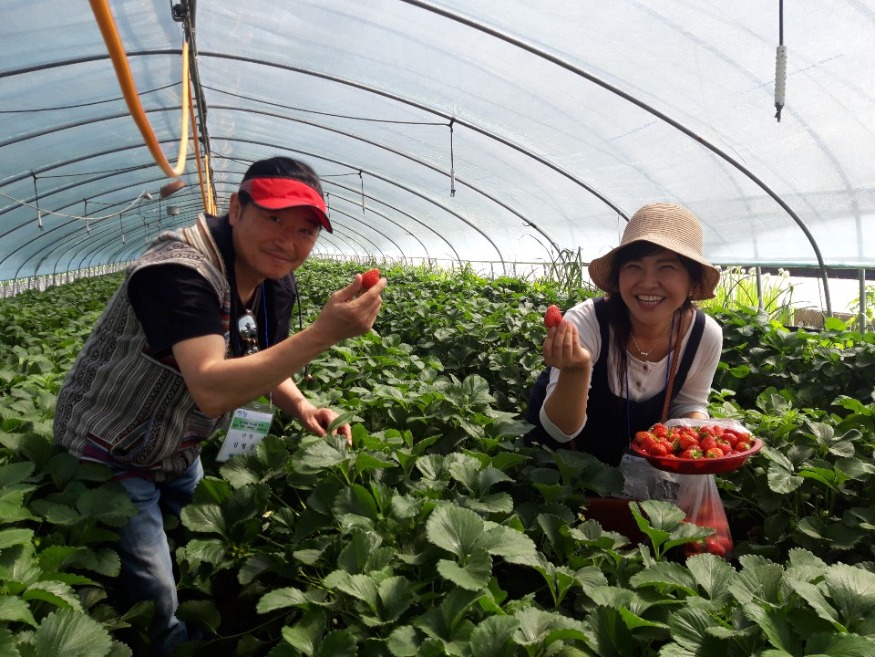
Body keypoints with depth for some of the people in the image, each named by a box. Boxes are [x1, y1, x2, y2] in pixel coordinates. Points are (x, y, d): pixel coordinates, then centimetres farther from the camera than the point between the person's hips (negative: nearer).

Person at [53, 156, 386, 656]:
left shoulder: (276, 285, -7)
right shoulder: (180, 271, -33)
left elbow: (261, 364, 7)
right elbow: (212, 390, -45)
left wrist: (303, 408, -13)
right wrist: (324, 332, -50)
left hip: (179, 457, 8)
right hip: (111, 460, -8)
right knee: (156, 606, 1)